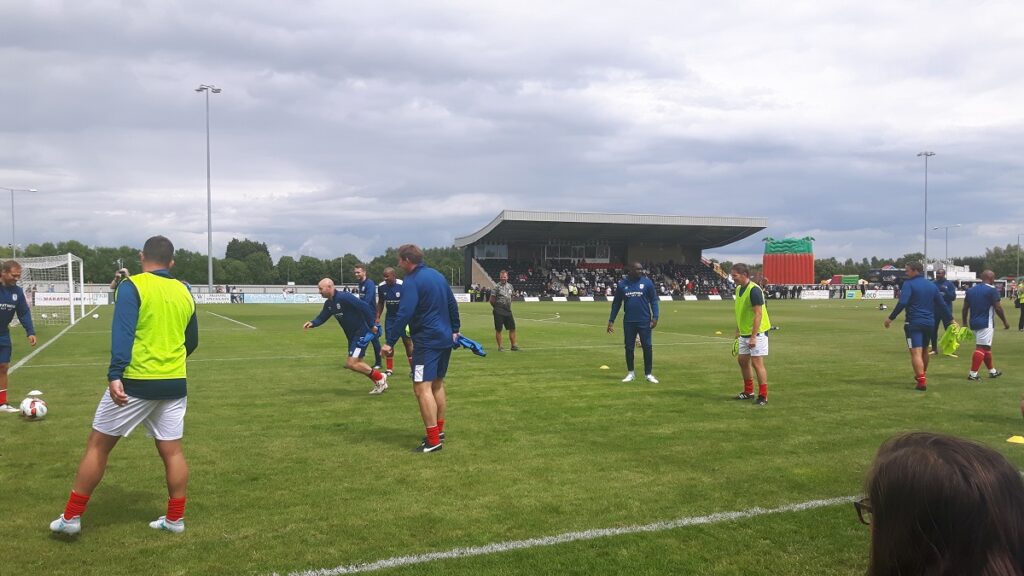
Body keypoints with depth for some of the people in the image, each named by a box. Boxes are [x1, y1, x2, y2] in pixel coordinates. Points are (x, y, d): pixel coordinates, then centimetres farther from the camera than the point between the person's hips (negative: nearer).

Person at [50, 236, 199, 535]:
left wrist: (115, 375, -26)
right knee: (172, 450, 10)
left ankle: (71, 517, 14)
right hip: (174, 384, 5)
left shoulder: (132, 286, -7)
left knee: (97, 445, 8)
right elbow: (192, 341, 18)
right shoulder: (184, 292, 9)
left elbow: (123, 333, -20)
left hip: (136, 382, -5)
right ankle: (175, 518, 15)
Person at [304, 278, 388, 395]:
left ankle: (380, 377, 3)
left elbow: (364, 307, -26)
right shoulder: (328, 303, 6)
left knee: (351, 364, -13)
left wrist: (371, 325, -22)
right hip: (352, 335, 10)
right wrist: (312, 323, -12)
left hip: (361, 333, -10)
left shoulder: (344, 297, -23)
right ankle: (380, 381, 23)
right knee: (355, 363, 12)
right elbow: (322, 317, 10)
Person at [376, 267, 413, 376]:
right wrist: (378, 317, 5)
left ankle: (413, 369, 6)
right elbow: (380, 303, 10)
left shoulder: (403, 286, -19)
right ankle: (389, 369, 15)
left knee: (408, 342, -2)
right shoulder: (381, 287, -6)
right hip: (390, 318, 4)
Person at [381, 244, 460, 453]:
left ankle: (433, 440, -11)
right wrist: (455, 329, 27)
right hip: (445, 339, 9)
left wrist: (390, 342, -21)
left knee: (422, 387, -9)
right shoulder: (437, 275, 13)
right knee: (437, 384, 18)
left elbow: (404, 314, -22)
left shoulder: (412, 281, -13)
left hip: (427, 341, -9)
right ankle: (439, 430, 27)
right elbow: (453, 305, 18)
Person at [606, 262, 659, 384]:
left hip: (644, 321, -2)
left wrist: (655, 317, -9)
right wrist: (611, 320, 6)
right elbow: (616, 303, 9)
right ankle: (630, 373, 20)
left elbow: (653, 300, 1)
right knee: (629, 347, 7)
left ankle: (649, 374, 9)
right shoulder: (622, 284, 3)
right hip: (628, 322, 2)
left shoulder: (647, 282, -1)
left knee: (647, 347, -1)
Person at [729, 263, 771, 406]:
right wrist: (738, 331, 17)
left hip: (757, 333, -9)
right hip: (744, 333, 9)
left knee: (757, 362, -8)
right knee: (742, 360, 14)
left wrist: (753, 336, -25)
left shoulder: (754, 290, -20)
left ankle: (763, 396, 1)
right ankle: (748, 391, 27)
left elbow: (758, 314, -23)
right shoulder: (738, 289, 7)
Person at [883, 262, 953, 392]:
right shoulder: (932, 286, 12)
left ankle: (922, 381, -19)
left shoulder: (909, 284, -7)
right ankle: (922, 375, 41)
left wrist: (891, 318, -16)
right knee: (924, 350, 24)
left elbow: (902, 303, -20)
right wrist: (951, 319, 26)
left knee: (916, 352, -10)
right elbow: (942, 305, 16)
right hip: (929, 323, 7)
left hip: (914, 323, -7)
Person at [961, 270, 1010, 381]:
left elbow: (965, 309, 13)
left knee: (986, 347, 20)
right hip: (986, 323, -8)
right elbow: (998, 308, -10)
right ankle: (972, 374, -12)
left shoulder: (971, 290, 11)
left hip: (974, 323, 8)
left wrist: (965, 323, 19)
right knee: (982, 348, -7)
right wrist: (1005, 321, 1)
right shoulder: (992, 290, -8)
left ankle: (992, 371, 29)